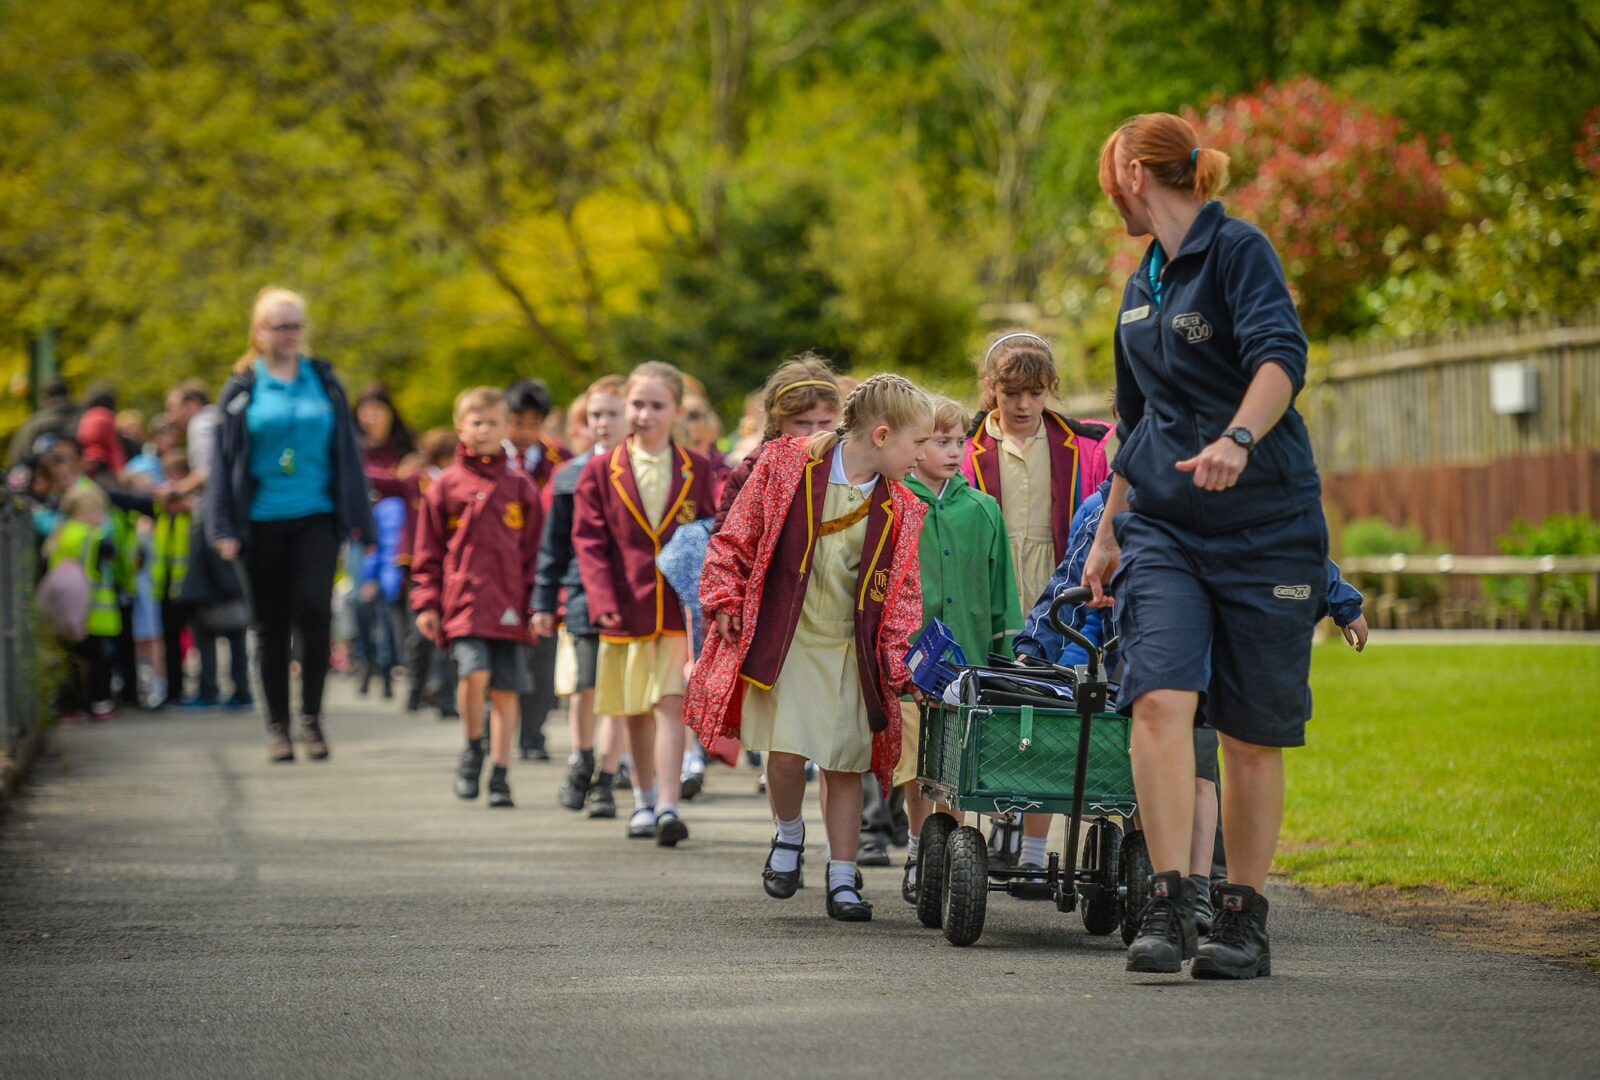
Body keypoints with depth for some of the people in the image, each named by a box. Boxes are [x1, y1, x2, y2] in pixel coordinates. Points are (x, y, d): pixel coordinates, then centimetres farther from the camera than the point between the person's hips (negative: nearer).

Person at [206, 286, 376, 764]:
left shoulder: (325, 384, 9)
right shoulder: (242, 390, 5)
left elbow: (346, 452, 11)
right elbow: (223, 459, 5)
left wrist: (355, 520, 7)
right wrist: (224, 528, -2)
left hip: (316, 517, 0)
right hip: (262, 522, 0)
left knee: (314, 610, -16)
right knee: (272, 625, 4)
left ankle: (311, 715, -2)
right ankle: (277, 725, 13)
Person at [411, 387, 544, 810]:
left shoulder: (521, 488, 9)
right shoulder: (446, 486, 6)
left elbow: (535, 551, 12)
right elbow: (428, 551, 9)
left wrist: (537, 605, 5)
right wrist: (426, 602, 2)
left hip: (509, 607, 2)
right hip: (463, 601, -2)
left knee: (506, 691, 2)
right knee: (474, 673, -20)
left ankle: (499, 774, 13)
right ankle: (473, 749, 5)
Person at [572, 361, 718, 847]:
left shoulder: (696, 470, 5)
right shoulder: (601, 471, 2)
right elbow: (590, 540, -1)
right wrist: (603, 600, -13)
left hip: (679, 606, -1)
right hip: (627, 606, 1)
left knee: (670, 704, -11)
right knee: (636, 711, 12)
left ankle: (668, 807, -16)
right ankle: (644, 800, 28)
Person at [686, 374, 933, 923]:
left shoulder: (900, 511, 2)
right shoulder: (787, 464, -6)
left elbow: (901, 593, 4)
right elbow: (736, 536, 1)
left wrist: (905, 666, -7)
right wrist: (726, 601, -4)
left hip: (851, 648, 3)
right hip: (782, 637, -3)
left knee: (845, 765, 4)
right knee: (786, 751, -13)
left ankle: (842, 878, 15)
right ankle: (789, 834, 17)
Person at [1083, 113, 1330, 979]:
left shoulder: (1239, 249, -7)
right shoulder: (1143, 284, 17)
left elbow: (1280, 358, -24)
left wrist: (1237, 438, -42)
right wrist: (1107, 534, 27)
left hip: (1265, 526, -5)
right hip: (1164, 527, 5)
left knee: (1253, 732, 1)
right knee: (1160, 700, -16)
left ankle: (1244, 918, 13)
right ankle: (1168, 906, -19)